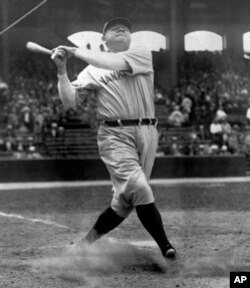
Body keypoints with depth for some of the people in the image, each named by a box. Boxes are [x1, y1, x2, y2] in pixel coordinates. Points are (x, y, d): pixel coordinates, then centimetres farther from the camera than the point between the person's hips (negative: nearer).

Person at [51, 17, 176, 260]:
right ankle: (166, 248, -14)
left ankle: (88, 239, 19)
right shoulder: (93, 70, 11)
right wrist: (62, 70, -9)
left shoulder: (142, 55, 9)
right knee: (139, 189, -21)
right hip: (115, 134, -2)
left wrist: (76, 51, -7)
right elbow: (69, 101, 4)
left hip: (146, 133, 2)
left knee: (126, 200, 2)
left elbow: (115, 63, -11)